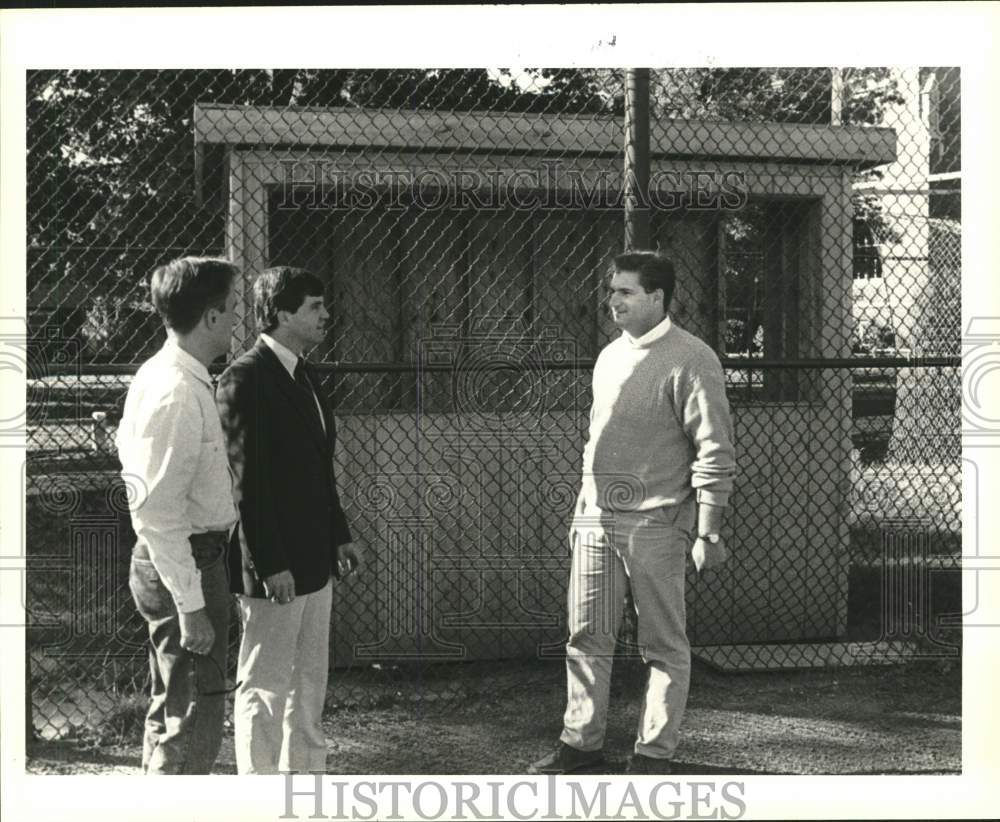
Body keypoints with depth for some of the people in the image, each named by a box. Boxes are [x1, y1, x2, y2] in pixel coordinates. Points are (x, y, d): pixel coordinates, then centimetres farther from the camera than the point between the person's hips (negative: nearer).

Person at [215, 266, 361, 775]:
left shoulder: (302, 375, 12)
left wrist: (338, 535, 17)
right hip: (273, 566, -9)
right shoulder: (245, 380, -17)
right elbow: (246, 481, -20)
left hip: (313, 560, 9)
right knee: (265, 687, 1)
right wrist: (270, 565, -21)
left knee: (309, 681, 17)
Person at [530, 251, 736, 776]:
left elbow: (714, 451, -12)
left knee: (664, 646, 2)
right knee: (587, 638, 9)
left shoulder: (690, 360, -9)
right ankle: (581, 743, 18)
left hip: (654, 523, -7)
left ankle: (654, 752, 10)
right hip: (597, 520, 7)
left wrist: (707, 531, -16)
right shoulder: (610, 356, 14)